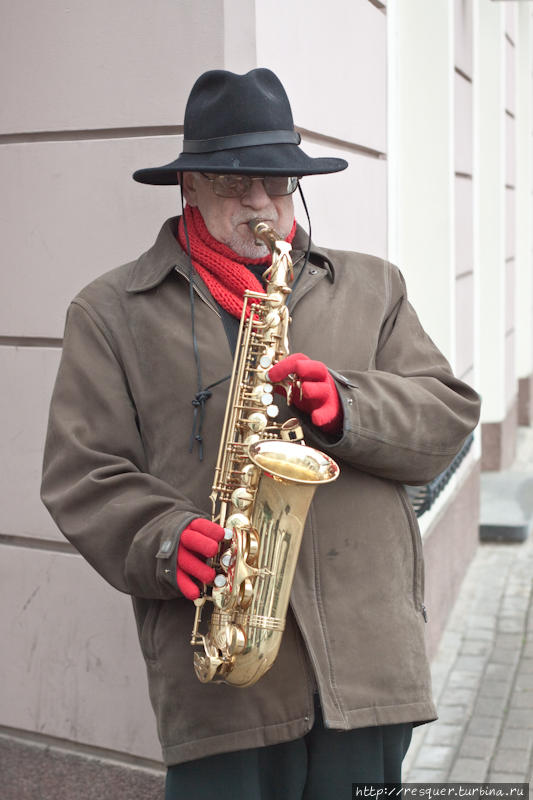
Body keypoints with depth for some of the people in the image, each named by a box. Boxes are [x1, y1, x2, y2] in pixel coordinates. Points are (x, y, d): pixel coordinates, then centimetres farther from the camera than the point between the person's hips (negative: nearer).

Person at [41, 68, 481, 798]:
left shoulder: (371, 288, 15)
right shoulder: (110, 313, 7)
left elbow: (447, 416, 6)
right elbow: (82, 474, 2)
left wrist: (346, 407, -12)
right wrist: (164, 543, -16)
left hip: (369, 654, 2)